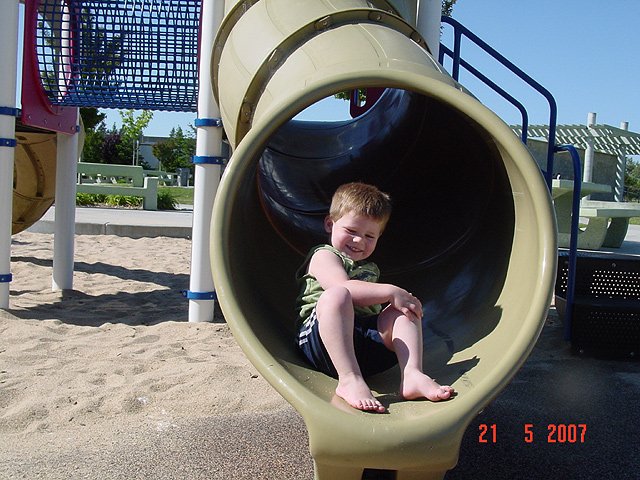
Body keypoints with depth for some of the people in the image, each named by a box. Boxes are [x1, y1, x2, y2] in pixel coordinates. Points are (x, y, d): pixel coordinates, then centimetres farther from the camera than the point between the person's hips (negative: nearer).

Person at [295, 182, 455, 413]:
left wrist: (400, 299, 17)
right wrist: (391, 292, -17)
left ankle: (412, 374, -26)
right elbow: (342, 288, -14)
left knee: (404, 309, -5)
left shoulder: (370, 269, 32)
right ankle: (350, 381, -42)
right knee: (335, 296, -35)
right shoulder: (324, 256, 6)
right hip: (320, 338, -7)